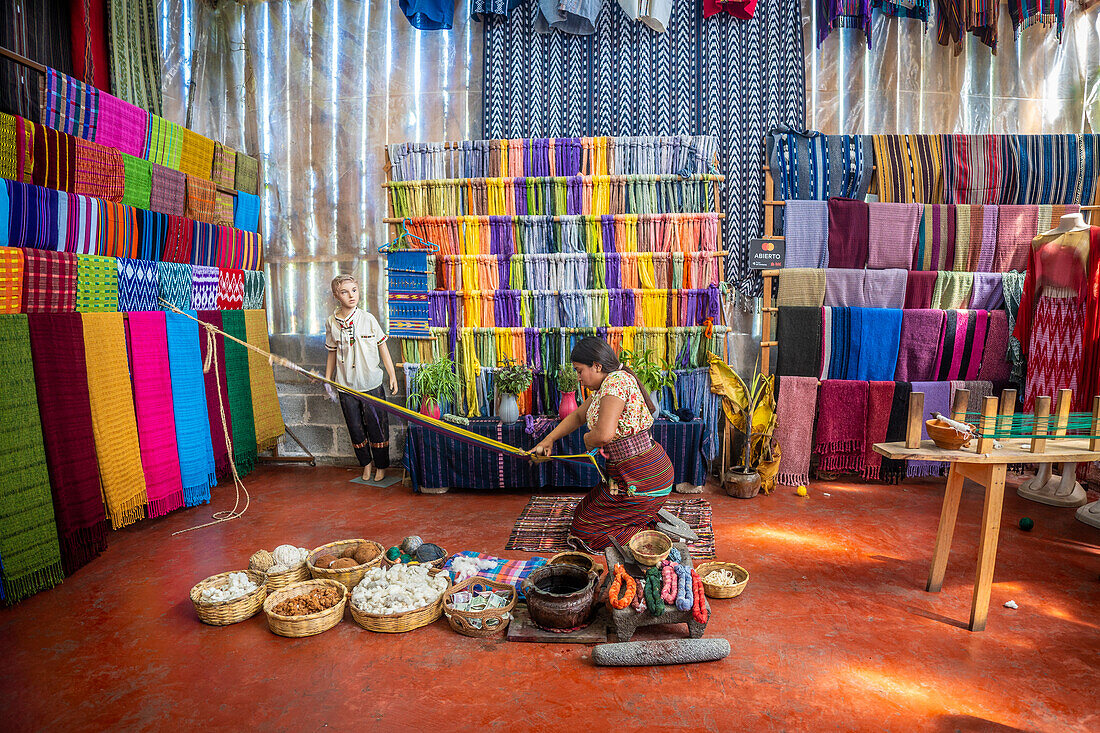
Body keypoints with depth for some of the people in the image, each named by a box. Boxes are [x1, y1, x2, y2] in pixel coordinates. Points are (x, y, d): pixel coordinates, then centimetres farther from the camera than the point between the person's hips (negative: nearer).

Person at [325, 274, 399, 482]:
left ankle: (381, 466, 22)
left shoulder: (368, 319, -5)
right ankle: (366, 464, 30)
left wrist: (392, 376, -2)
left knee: (376, 427, 4)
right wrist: (327, 380, 13)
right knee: (356, 429, 10)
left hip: (371, 384, -2)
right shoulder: (331, 323, 1)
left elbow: (383, 348, 0)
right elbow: (332, 353, 13)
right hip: (346, 387, 2)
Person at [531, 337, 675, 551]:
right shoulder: (604, 386, 12)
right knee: (585, 512, 23)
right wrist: (548, 440, 20)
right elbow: (578, 416, 25)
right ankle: (655, 516, 14)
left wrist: (587, 439, -8)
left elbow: (604, 435, -30)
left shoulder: (616, 380, -20)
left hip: (641, 480, -10)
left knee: (585, 532, 1)